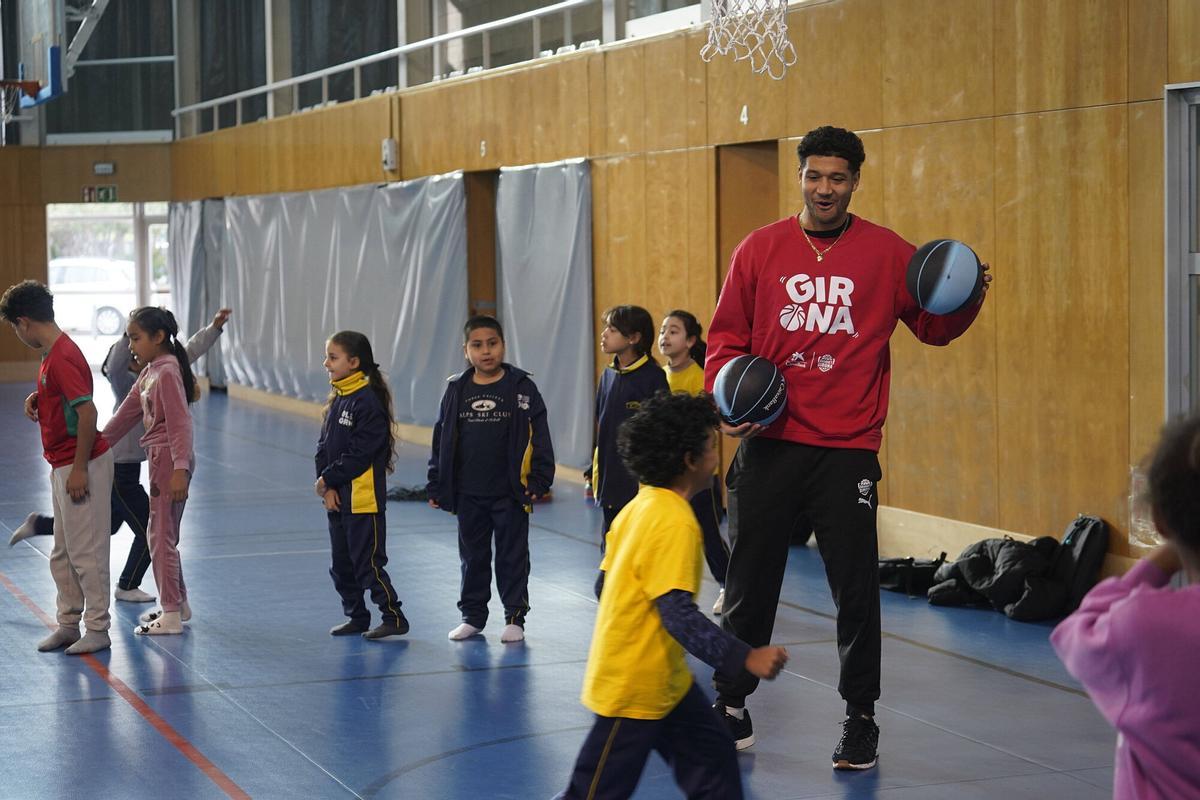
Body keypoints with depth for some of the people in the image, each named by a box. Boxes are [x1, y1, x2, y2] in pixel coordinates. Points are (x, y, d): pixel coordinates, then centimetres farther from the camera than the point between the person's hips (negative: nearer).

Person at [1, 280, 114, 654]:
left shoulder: (61, 357, -21)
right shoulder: (54, 352, 10)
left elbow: (88, 411, -25)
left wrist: (79, 469, -22)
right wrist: (38, 399, 6)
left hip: (81, 466, -10)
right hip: (63, 467, 10)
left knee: (86, 552, -3)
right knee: (62, 554, 16)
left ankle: (98, 630, 5)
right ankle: (68, 623, 24)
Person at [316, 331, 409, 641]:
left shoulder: (368, 402, -17)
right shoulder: (337, 400, 11)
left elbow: (359, 454, -21)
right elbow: (324, 448, 10)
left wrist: (328, 480, -13)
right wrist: (326, 487, -3)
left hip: (363, 499, -9)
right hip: (336, 498, 9)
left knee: (368, 563, -4)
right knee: (341, 565, 15)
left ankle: (394, 617, 5)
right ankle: (356, 617, 26)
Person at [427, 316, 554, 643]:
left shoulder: (522, 387, -6)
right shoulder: (456, 390, 3)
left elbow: (539, 438, -5)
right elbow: (442, 440, 8)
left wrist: (538, 482, -10)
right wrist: (436, 486, 6)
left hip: (511, 493, -3)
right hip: (468, 494, 3)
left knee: (512, 555, 5)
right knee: (472, 556, 13)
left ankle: (515, 616, 15)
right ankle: (472, 616, 24)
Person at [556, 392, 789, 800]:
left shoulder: (638, 507, 5)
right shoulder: (675, 523, -23)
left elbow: (607, 583, 13)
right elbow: (679, 615, -28)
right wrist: (745, 658, -29)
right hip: (633, 688, -10)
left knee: (714, 756, 12)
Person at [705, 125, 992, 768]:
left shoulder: (887, 253, 1)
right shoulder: (761, 249, 4)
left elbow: (932, 327, 8)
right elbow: (726, 336, 7)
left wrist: (963, 301, -12)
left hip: (847, 449, -1)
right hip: (768, 444, 1)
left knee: (855, 589, 1)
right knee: (749, 581, 9)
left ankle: (860, 718, 17)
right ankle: (730, 704, 25)